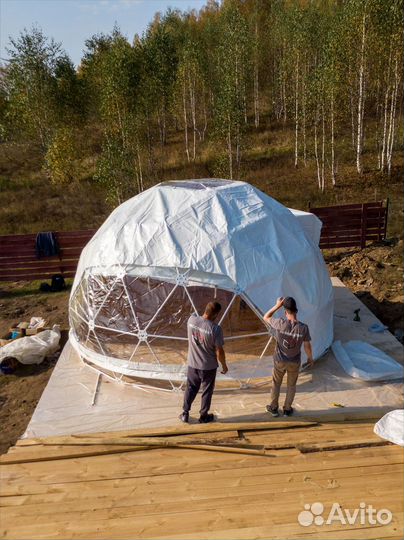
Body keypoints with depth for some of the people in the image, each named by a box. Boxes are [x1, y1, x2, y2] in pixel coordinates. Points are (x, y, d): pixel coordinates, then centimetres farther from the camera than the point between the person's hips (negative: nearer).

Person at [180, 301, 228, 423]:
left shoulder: (191, 319, -15)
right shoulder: (216, 329, -26)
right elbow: (219, 351, -17)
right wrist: (224, 365, -3)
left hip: (192, 364, 4)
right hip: (209, 366, -4)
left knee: (190, 389, 23)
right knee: (207, 391, 18)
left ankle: (185, 414, 34)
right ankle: (203, 416, 34)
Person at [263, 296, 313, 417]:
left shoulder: (280, 323, -24)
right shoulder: (303, 328, -21)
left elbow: (266, 317, -5)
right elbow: (307, 346, -9)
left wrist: (277, 305, -9)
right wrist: (310, 358, 9)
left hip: (280, 361, 0)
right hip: (294, 362, 0)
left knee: (276, 383, 21)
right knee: (291, 385, 22)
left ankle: (274, 408, 34)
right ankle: (287, 409, 34)